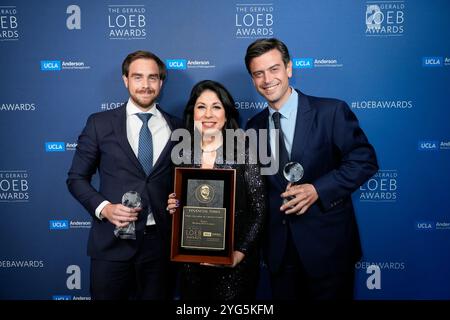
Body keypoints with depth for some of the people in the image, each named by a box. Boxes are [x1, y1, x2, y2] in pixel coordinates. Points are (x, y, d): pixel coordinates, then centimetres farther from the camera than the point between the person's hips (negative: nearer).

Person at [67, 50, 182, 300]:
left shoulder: (176, 128, 5)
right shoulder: (100, 123, 0)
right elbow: (76, 178, 2)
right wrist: (103, 207, -13)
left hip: (160, 241, 2)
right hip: (113, 241, -1)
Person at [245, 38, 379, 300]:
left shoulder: (332, 111, -10)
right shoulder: (254, 127, 4)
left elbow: (365, 161, -11)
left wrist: (318, 189, -21)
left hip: (328, 243, -4)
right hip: (279, 247, 4)